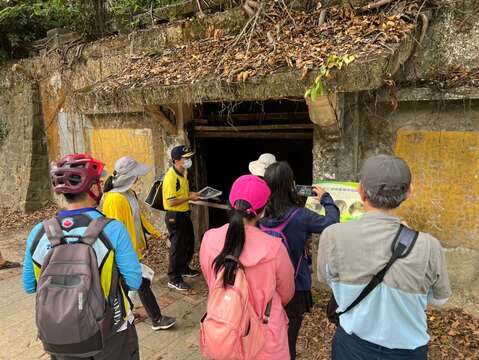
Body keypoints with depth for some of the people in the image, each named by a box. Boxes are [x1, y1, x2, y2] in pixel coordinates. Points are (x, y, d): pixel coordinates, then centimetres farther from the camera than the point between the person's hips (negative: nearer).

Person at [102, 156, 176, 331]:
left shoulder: (129, 192, 3)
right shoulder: (115, 199, -25)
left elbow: (138, 215, 15)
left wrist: (153, 231, 22)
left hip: (135, 246, 9)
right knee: (143, 283, 1)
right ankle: (157, 319, 14)